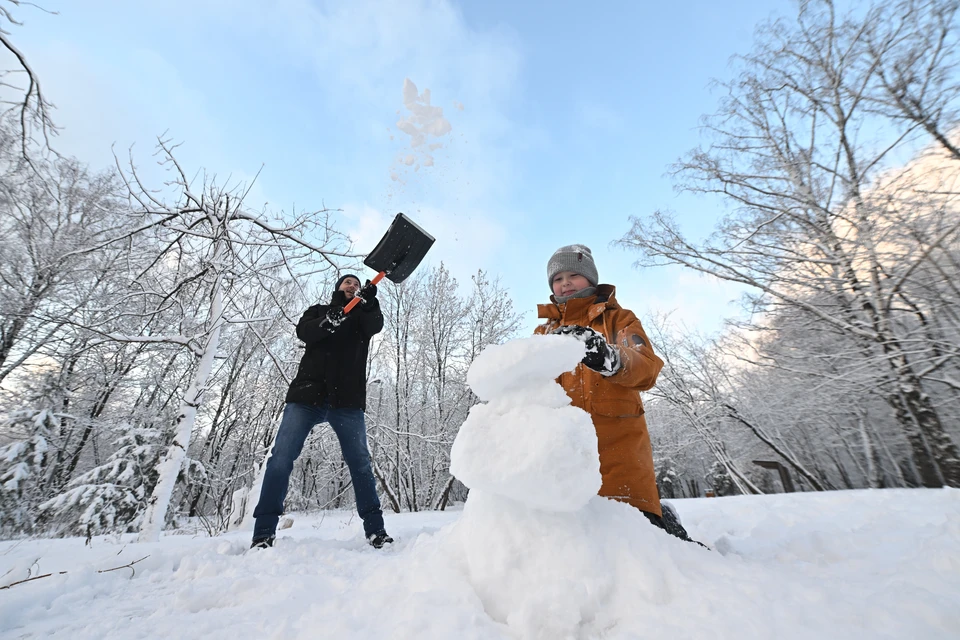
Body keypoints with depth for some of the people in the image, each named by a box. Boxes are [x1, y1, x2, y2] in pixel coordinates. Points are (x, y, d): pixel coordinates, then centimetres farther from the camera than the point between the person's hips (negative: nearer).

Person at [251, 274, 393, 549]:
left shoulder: (363, 316, 18)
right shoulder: (318, 310, 19)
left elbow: (376, 326, -6)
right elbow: (303, 331, -3)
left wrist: (369, 303, -25)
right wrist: (327, 322, -23)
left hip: (348, 400, 0)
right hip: (307, 394, 1)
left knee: (360, 463, -1)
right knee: (281, 458, -5)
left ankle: (375, 530, 7)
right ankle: (264, 533, 6)